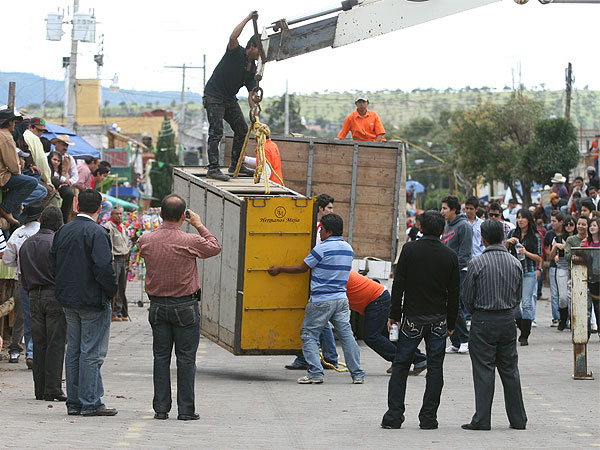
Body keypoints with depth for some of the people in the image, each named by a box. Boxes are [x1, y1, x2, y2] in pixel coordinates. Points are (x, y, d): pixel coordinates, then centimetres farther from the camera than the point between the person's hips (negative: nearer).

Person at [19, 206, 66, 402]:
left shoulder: (26, 244, 11)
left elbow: (23, 277, 16)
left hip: (34, 297, 6)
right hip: (55, 294, -6)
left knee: (39, 343, 10)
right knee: (55, 344, -3)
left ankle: (40, 389, 11)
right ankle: (52, 389, -4)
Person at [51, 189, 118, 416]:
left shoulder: (62, 231, 7)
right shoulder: (97, 233, -16)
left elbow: (53, 263, 11)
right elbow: (103, 267, -22)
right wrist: (111, 292, -7)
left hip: (68, 301, 7)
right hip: (93, 301, -7)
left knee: (73, 351, 12)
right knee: (92, 353, -2)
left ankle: (74, 402, 16)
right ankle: (90, 403, -1)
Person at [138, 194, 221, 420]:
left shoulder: (146, 240, -5)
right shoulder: (190, 242, -14)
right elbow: (215, 247, 3)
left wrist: (165, 223, 15)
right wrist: (199, 225, 11)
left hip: (157, 306, 4)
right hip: (185, 306, -3)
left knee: (161, 357, 9)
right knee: (186, 358, 2)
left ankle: (161, 408, 9)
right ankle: (186, 409, 3)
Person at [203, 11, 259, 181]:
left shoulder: (252, 69, 4)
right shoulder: (236, 52, -15)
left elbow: (251, 95, 3)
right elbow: (233, 37, -38)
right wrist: (248, 18, -31)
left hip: (230, 99, 8)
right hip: (214, 97, -8)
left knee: (242, 130, 10)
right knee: (216, 132, -15)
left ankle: (236, 165, 20)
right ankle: (213, 168, -16)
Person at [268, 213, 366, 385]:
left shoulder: (322, 248, -11)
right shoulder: (348, 249, 10)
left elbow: (302, 268, -4)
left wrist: (280, 269, 7)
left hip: (321, 300, -6)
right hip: (341, 298, 6)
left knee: (309, 334, 3)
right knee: (346, 335, 7)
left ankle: (315, 373, -6)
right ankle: (357, 374, 4)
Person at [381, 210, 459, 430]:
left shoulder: (409, 249, -6)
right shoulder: (450, 255, -1)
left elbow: (398, 285, -5)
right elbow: (454, 293, 4)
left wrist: (394, 314, 3)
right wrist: (451, 323, 12)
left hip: (412, 319, -1)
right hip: (438, 320, 1)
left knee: (400, 365, 7)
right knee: (435, 368, 6)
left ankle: (394, 415, 1)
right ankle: (428, 418, 5)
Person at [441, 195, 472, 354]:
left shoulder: (463, 226, -10)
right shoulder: (447, 226, 17)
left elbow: (464, 253, -14)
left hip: (459, 272, -8)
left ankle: (465, 340, -3)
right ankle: (455, 343, 10)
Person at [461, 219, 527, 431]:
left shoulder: (477, 263, -11)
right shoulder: (515, 263, 2)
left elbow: (467, 297, -5)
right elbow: (518, 297, 8)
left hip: (483, 321, -4)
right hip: (508, 320, 4)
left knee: (484, 370, -1)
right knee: (509, 369, 11)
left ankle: (482, 420, -3)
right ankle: (518, 419, 15)